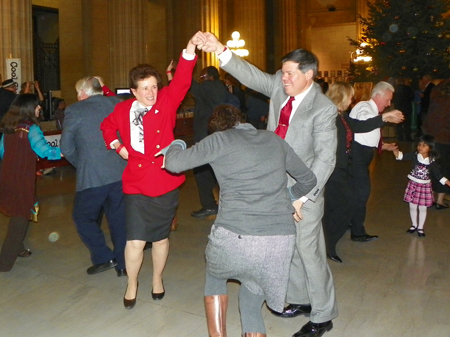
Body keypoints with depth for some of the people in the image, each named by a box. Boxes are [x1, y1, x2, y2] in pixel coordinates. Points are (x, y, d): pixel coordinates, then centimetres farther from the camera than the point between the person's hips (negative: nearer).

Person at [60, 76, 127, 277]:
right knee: (119, 218, 13)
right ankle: (123, 264, 19)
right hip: (121, 172, 4)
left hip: (92, 176, -4)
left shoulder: (75, 110, -3)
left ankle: (103, 258, 10)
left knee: (83, 216, 15)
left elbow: (66, 147, 1)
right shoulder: (116, 104, 5)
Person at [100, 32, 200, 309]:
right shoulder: (123, 110, 2)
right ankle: (132, 284, 24)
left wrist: (190, 51, -36)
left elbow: (181, 82, -22)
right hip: (136, 185, 0)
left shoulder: (166, 102, -3)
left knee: (161, 237, 15)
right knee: (136, 241, -3)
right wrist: (116, 145, 6)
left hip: (166, 183, 0)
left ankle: (158, 279, 39)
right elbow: (107, 126, 23)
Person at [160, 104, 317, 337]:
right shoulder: (274, 140, 17)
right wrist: (293, 197, 47)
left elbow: (173, 164, 1)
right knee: (251, 302, 23)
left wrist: (176, 145, 23)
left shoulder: (220, 140, 4)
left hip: (236, 237, -3)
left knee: (215, 276, 30)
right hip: (282, 239, 4)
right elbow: (308, 179, 26)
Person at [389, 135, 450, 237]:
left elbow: (438, 174, 4)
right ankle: (414, 225, 30)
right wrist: (394, 149, -41)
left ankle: (420, 228, 22)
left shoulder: (432, 161, -6)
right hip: (413, 184, 1)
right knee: (412, 207, 11)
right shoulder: (414, 156, -9)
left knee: (422, 208, 7)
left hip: (425, 186, -1)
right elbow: (401, 156, -22)